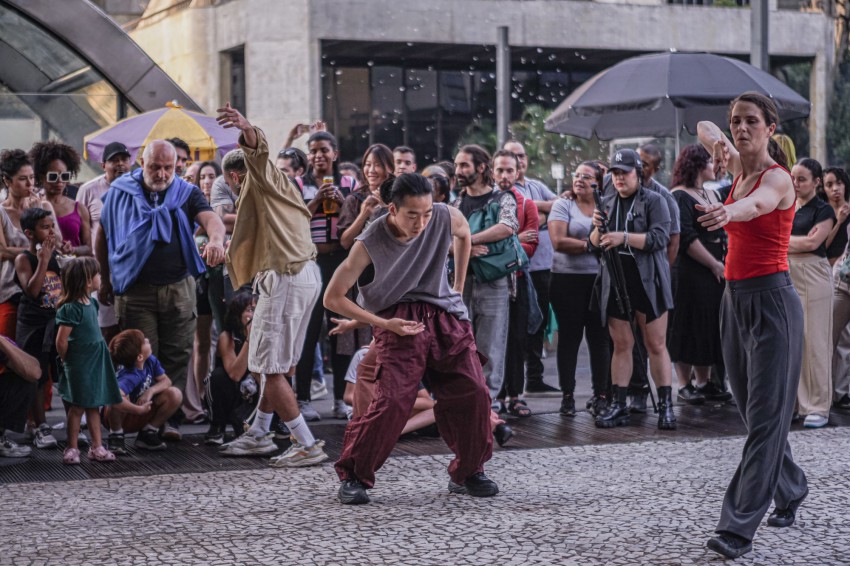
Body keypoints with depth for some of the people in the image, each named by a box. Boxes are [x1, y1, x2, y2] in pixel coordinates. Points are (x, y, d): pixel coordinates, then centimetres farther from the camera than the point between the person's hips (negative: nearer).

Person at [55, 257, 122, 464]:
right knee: (78, 407, 0)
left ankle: (97, 447, 16)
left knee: (93, 405, 11)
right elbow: (61, 341, -19)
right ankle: (72, 448, 11)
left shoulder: (92, 303, 7)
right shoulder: (72, 308, -19)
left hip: (95, 363, 8)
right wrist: (68, 361, -4)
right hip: (80, 366, -8)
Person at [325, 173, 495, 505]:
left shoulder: (446, 218, -9)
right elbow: (332, 299, -11)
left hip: (444, 314, 4)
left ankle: (467, 474, 14)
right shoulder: (370, 244, -18)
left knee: (472, 393, -5)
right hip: (399, 321, -4)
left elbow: (464, 235, 20)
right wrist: (383, 324, -15)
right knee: (393, 400, -18)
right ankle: (353, 476, -2)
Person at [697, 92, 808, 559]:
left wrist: (727, 213, -61)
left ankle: (739, 528, -10)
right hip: (735, 298, 8)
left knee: (765, 416, -7)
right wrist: (717, 146, 2)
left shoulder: (778, 178, -13)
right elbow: (703, 127, 26)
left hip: (770, 300, -8)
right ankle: (791, 489, 38)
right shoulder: (739, 169, 10)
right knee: (751, 409, 16)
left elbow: (756, 203, -38)